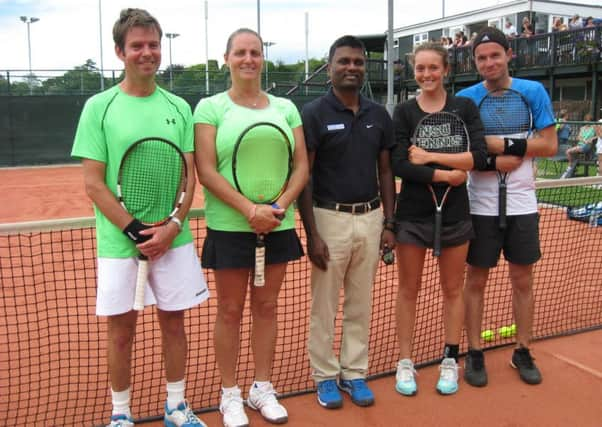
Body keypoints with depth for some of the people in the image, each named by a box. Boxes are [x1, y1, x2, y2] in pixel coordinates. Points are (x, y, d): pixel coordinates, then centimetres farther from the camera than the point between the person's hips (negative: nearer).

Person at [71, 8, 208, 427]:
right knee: (121, 330, 8)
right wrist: (135, 230, -14)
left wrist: (173, 226, -12)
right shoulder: (99, 107, -3)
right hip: (119, 242, -2)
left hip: (173, 239, 2)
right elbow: (94, 183, -6)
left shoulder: (179, 107, 5)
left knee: (174, 323, 12)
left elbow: (188, 176, 3)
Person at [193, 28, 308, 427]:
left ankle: (263, 388, 27)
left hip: (279, 225, 3)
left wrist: (279, 206, -12)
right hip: (230, 226, -3)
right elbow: (206, 171, -9)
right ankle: (230, 394, 22)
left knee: (267, 306, 13)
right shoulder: (210, 107, -2)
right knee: (230, 311, 7)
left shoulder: (286, 107, 8)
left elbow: (302, 166, 4)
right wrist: (248, 209, -19)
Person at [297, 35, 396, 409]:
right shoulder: (313, 114, -6)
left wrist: (389, 223, 4)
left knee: (361, 304, 13)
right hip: (330, 218, -4)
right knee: (325, 305, 6)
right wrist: (311, 234, -13)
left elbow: (386, 171, 12)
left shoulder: (379, 115, 7)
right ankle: (326, 375, 23)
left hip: (371, 218, 4)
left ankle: (354, 373, 27)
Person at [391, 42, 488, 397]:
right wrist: (446, 174, -16)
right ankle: (405, 363, 20)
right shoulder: (404, 112, 0)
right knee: (409, 290, 7)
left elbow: (480, 157, -11)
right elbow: (399, 165, -11)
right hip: (413, 212, 0)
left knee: (453, 289, 10)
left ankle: (451, 361, 25)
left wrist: (429, 157, -15)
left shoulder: (465, 107, 2)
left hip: (454, 211, 1)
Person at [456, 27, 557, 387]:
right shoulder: (466, 98, -1)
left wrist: (500, 143, -15)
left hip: (522, 205, 1)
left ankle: (523, 352, 27)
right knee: (476, 281, 7)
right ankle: (475, 354, 20)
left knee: (523, 281, 10)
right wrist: (502, 160, -22)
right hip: (481, 206, -1)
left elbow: (550, 145, -4)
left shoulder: (534, 92, 0)